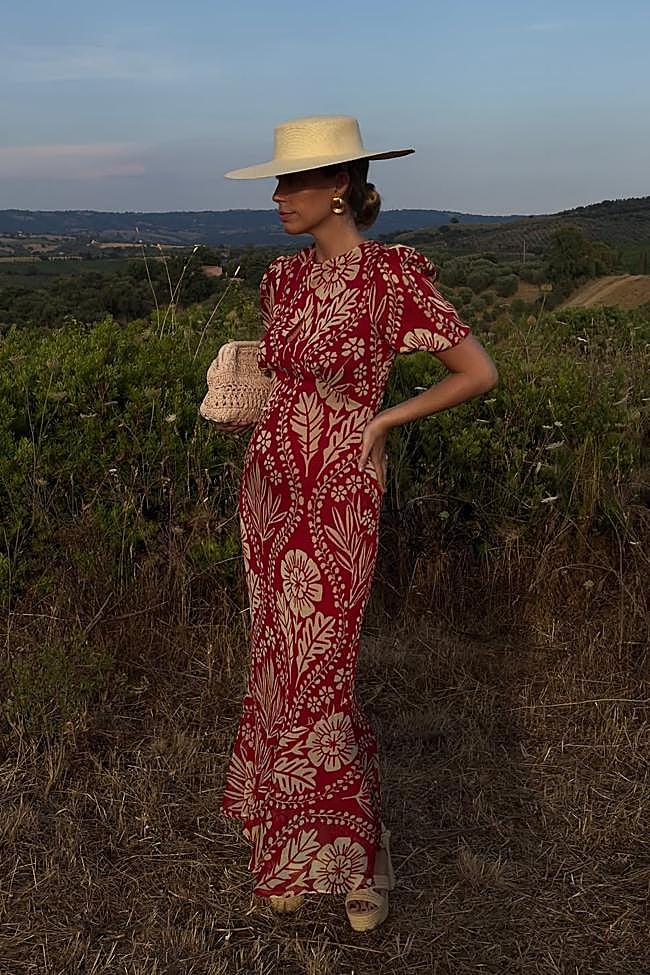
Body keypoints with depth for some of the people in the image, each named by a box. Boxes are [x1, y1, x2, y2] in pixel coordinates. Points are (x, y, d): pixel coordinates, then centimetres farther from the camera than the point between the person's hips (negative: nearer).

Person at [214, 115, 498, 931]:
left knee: (317, 678, -2)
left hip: (335, 502, -7)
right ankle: (290, 834, 35)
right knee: (279, 665, 14)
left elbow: (479, 372, -11)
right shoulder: (283, 276, 7)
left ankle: (356, 856, 23)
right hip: (268, 489, 7)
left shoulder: (392, 273, -14)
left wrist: (380, 422, -9)